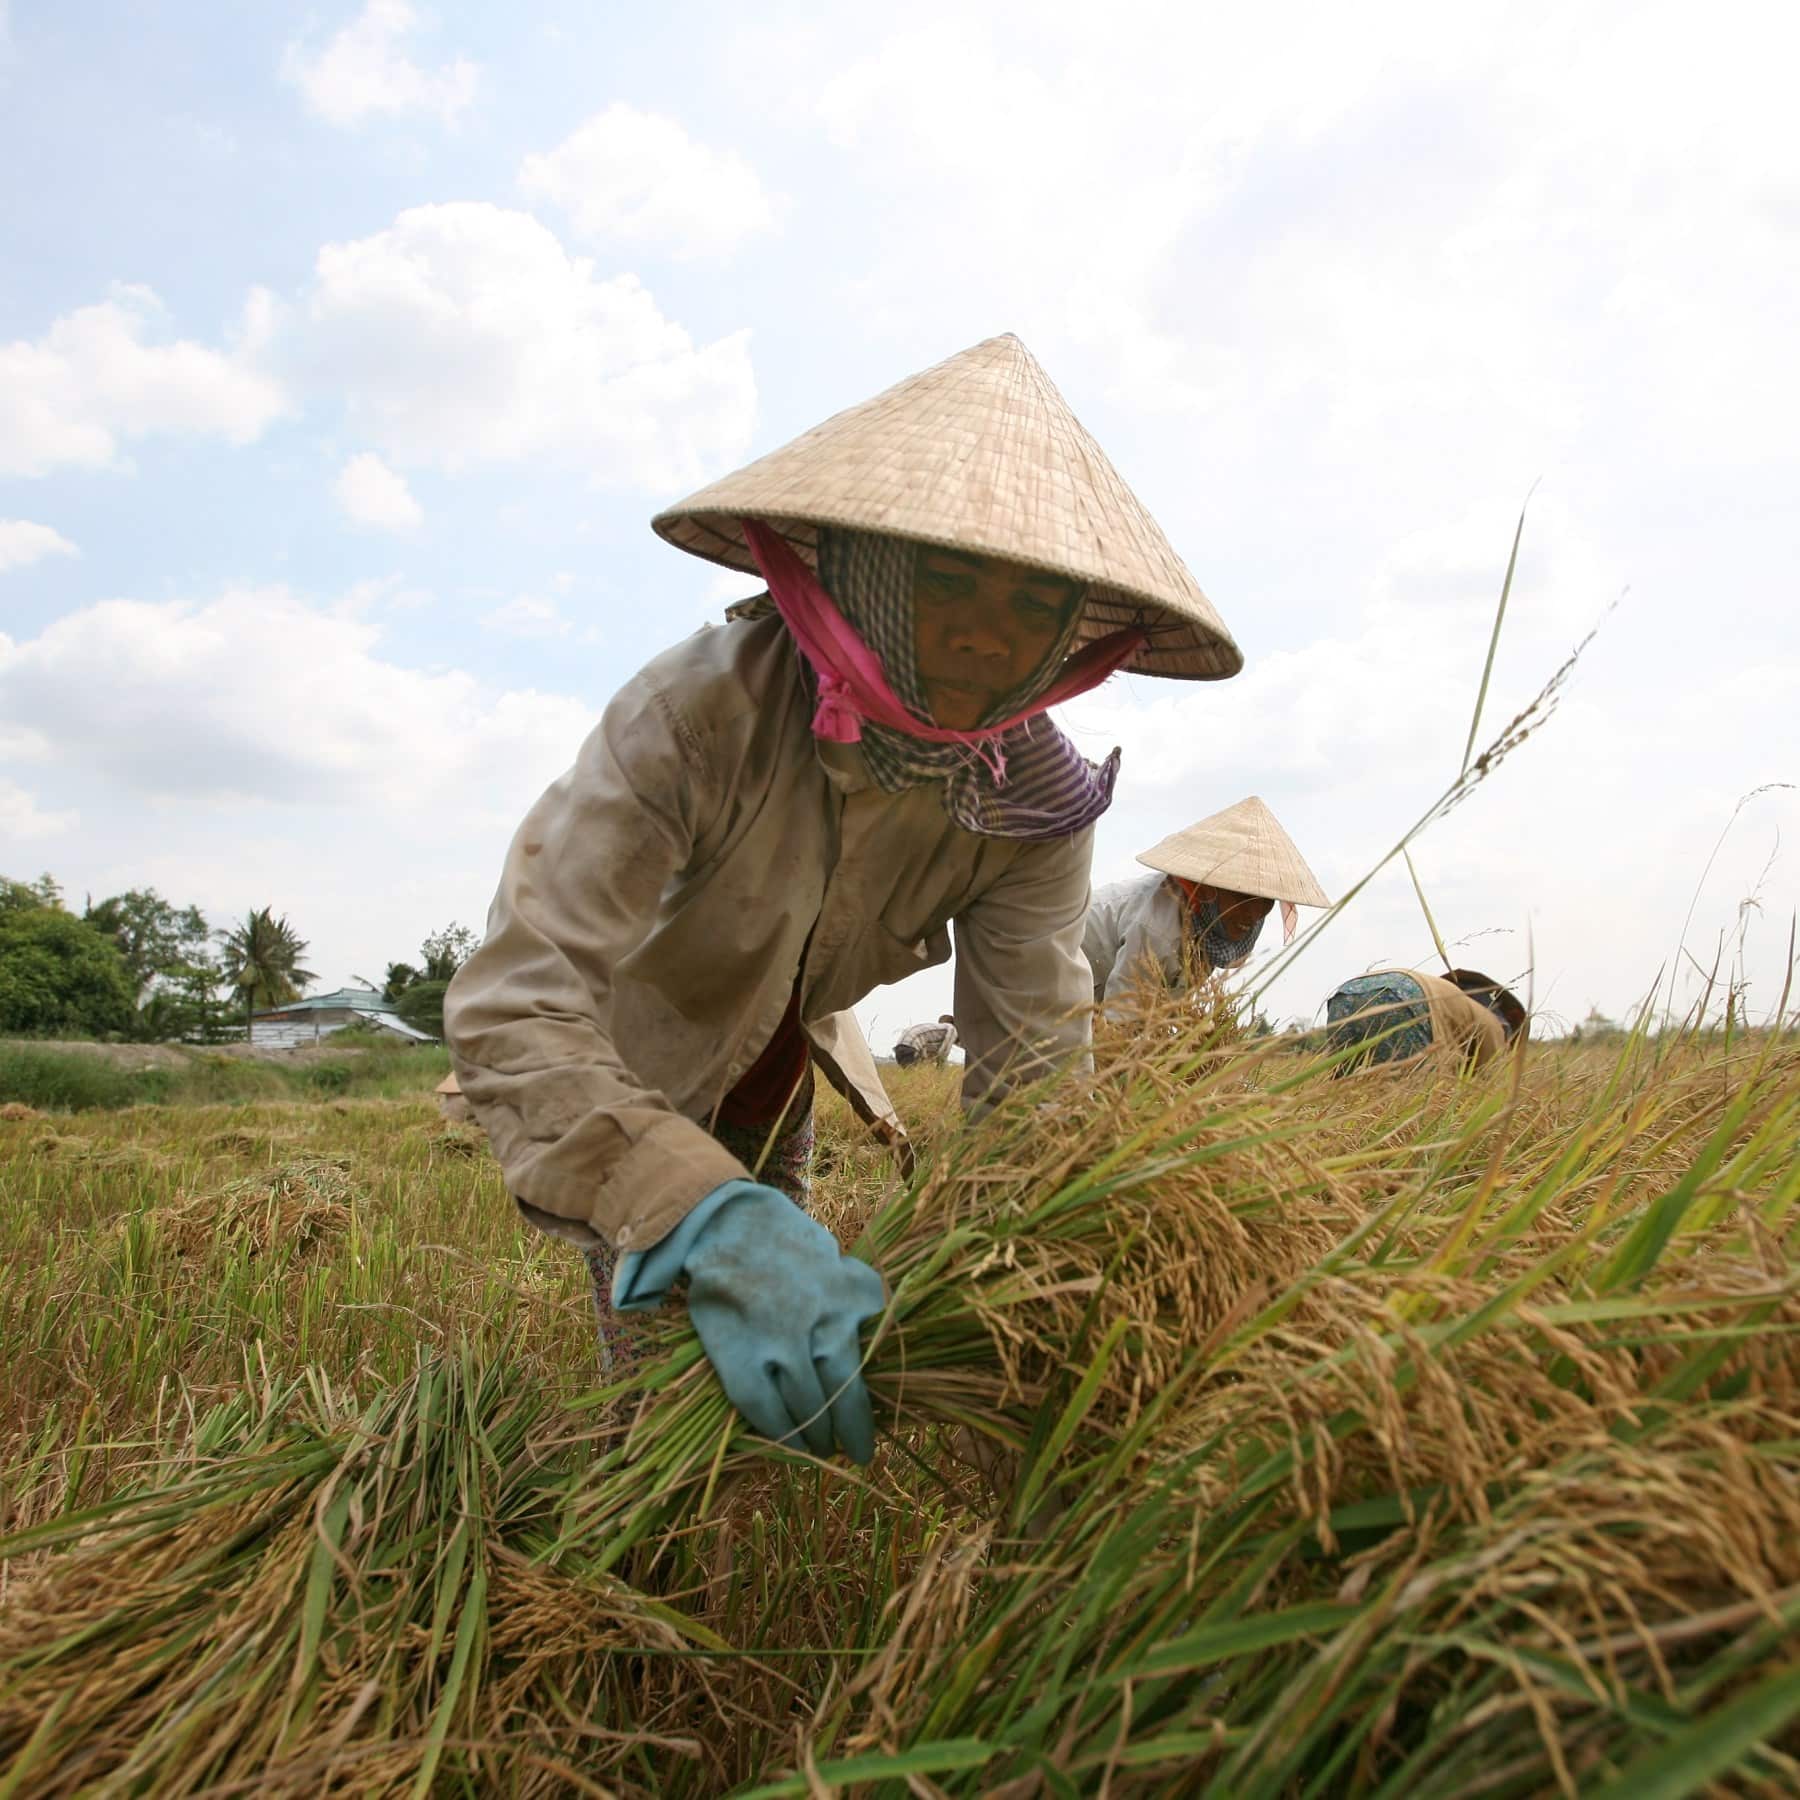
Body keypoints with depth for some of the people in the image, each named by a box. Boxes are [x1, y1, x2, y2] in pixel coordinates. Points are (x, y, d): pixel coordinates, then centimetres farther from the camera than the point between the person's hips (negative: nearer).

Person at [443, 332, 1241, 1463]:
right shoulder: (696, 714, -41)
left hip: (778, 1063, 5)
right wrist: (708, 1218, -62)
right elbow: (511, 1008, -47)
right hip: (630, 1058, -4)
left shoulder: (1035, 799, -26)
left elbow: (1034, 1071, -25)